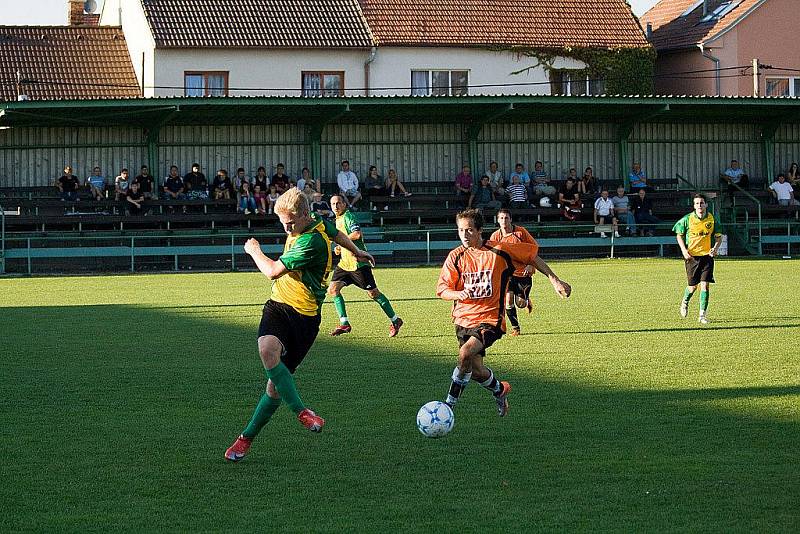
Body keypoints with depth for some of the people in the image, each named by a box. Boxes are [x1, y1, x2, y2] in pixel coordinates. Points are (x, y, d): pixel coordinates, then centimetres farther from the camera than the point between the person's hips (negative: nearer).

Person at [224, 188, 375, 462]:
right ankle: (301, 412, -22)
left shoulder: (311, 241, -22)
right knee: (267, 349, -26)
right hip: (278, 304, 7)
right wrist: (357, 252, 48)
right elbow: (336, 233, 28)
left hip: (304, 315, -7)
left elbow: (273, 271, -20)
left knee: (276, 382, -4)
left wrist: (254, 250, 1)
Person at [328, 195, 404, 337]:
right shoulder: (338, 220, 17)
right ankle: (344, 324, 2)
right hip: (345, 263, 9)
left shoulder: (348, 217, -12)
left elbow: (357, 234, -27)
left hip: (358, 263, -9)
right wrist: (339, 248, 11)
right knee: (333, 289, -2)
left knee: (373, 293, -3)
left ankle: (395, 321, 9)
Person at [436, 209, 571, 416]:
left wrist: (555, 280, 7)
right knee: (476, 371, 6)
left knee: (465, 353, -28)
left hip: (490, 319, -4)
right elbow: (442, 290, 0)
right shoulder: (456, 256, -1)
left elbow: (532, 255, 7)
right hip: (464, 319, 4)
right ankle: (499, 390, 38)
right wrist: (458, 294, -22)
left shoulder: (499, 251, -7)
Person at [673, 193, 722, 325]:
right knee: (692, 286, 5)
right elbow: (679, 234, 6)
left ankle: (702, 315, -4)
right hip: (692, 255, 0)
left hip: (707, 255, 1)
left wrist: (715, 248, -11)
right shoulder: (687, 219, -6)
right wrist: (684, 250, -7)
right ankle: (685, 302, 39)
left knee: (705, 285, -8)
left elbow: (718, 236, 8)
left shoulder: (712, 219, -3)